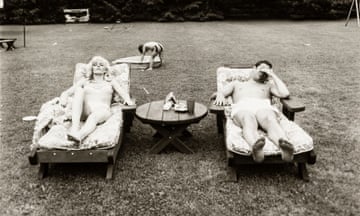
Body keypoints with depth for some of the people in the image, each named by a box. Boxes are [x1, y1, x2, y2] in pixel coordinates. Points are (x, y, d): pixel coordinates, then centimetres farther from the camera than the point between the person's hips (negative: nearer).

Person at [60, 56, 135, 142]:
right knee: (79, 90, -27)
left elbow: (124, 93, 10)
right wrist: (63, 98, -5)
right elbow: (66, 93, 20)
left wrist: (128, 100, -15)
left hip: (102, 110, -1)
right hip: (84, 111, 2)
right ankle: (75, 127, -46)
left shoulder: (111, 82, 26)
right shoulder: (84, 81, 28)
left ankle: (78, 136, -69)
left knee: (94, 116, -38)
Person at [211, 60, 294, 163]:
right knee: (249, 121, -41)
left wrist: (273, 75, 26)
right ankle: (255, 146, -73)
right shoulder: (237, 84, 39)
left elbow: (285, 94, 17)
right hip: (242, 108, -1)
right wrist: (220, 95, -3)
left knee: (270, 120, -39)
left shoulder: (268, 85, 39)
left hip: (263, 107, 1)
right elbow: (216, 94, 23)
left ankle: (284, 144, -71)